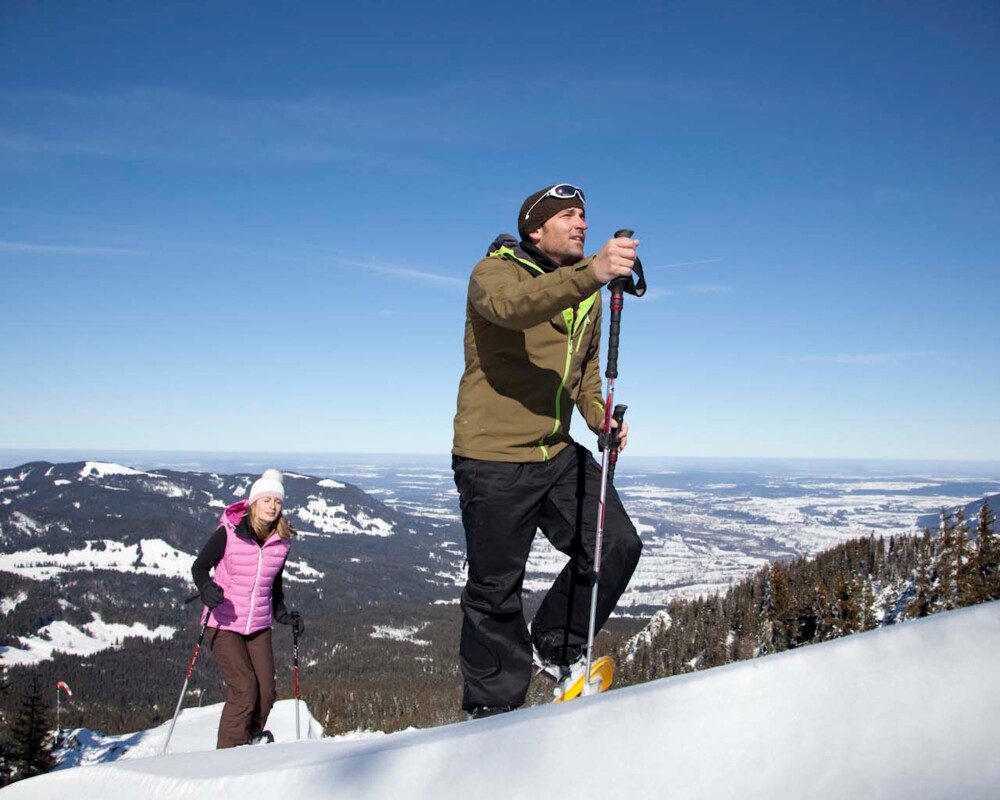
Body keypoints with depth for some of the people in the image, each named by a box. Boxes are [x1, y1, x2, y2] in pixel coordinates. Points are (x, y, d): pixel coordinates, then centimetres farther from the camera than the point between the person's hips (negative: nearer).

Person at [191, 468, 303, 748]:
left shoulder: (281, 541, 0)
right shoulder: (228, 532, -14)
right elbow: (199, 566, -5)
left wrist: (282, 614, 4)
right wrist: (207, 588, -25)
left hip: (259, 627, 5)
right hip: (224, 624, -5)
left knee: (266, 692, 0)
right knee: (244, 690, -13)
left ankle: (251, 744, 25)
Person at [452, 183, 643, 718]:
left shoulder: (587, 292, 13)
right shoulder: (493, 273, -10)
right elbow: (513, 306, -35)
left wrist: (599, 415, 2)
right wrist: (591, 273, -50)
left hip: (558, 453, 7)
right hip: (493, 458, -6)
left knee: (616, 545, -1)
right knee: (496, 588, 2)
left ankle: (556, 646, 20)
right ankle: (493, 705, 21)